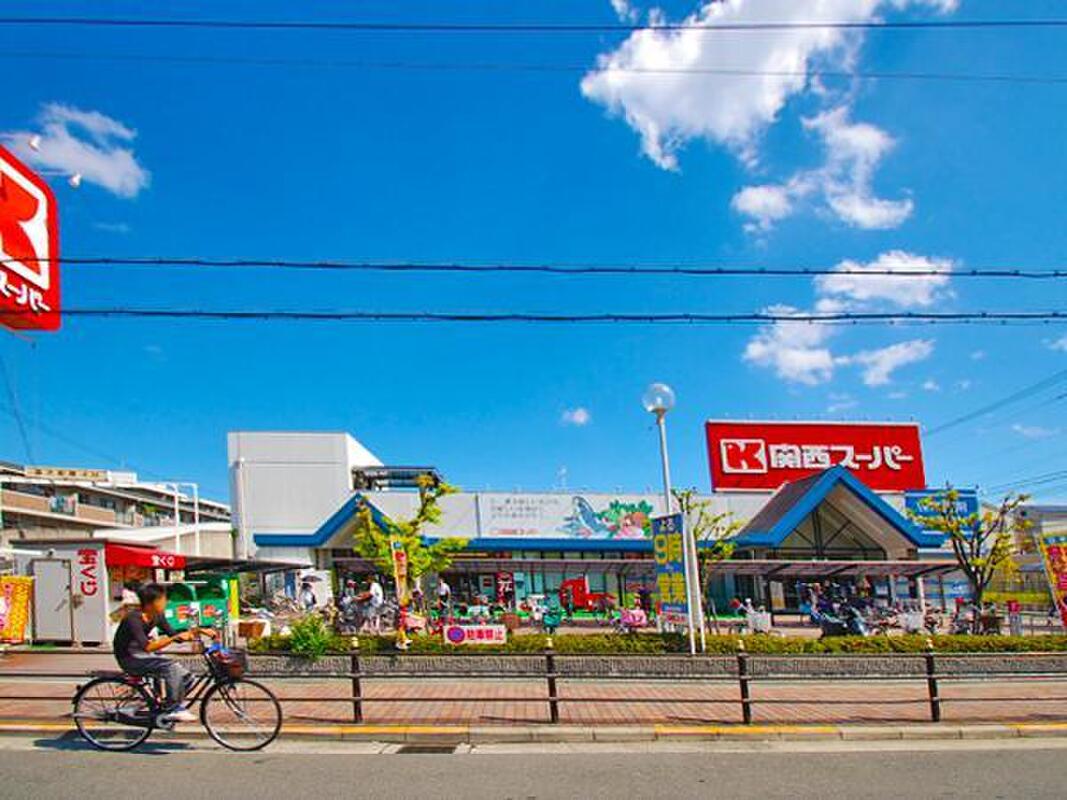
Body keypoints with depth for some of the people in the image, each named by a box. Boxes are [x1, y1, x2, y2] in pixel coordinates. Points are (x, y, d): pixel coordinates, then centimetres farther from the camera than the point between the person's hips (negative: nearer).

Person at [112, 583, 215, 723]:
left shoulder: (157, 616, -1)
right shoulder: (134, 619, -25)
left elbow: (173, 635, 2)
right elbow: (148, 647, -34)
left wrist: (200, 631, -11)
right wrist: (176, 637, -41)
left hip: (145, 656, 7)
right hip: (130, 660, -7)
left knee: (185, 677, -8)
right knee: (172, 667, -27)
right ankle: (173, 710, -17)